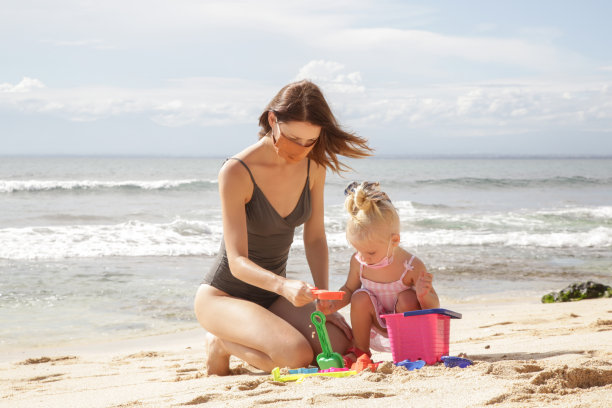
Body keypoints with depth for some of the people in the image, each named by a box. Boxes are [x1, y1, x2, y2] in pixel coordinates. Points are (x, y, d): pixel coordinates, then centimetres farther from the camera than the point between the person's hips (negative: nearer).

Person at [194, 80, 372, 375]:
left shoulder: (313, 165, -4)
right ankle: (223, 344, 0)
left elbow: (315, 238, 4)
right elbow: (238, 262, -27)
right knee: (297, 355, -30)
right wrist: (284, 286, -45)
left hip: (273, 293, 7)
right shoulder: (237, 172, -23)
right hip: (223, 295, -6)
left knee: (340, 345, -19)